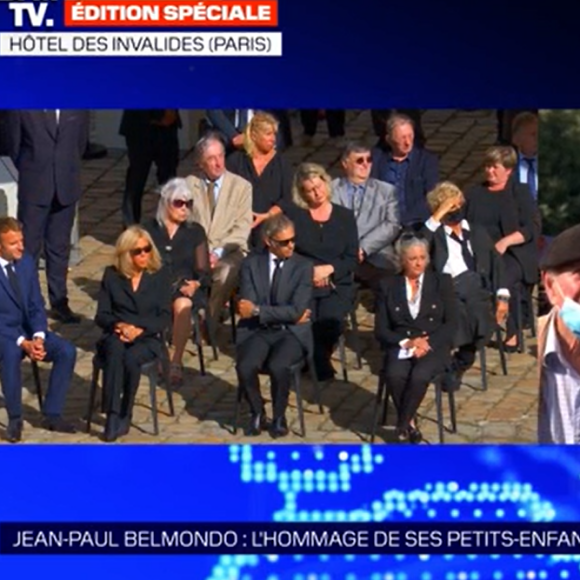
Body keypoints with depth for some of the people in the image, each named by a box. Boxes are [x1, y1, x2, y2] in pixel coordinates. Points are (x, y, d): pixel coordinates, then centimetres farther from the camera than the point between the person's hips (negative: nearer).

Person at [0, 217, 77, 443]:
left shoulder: (27, 262, 2)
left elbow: (37, 306, 5)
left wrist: (37, 337, -14)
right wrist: (22, 343, -26)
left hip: (27, 329, 6)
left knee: (67, 351, -17)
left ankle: (51, 414, -6)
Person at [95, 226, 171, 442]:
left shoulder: (160, 275, 7)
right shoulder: (112, 275, 9)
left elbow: (165, 317, 1)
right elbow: (101, 315, 5)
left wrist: (139, 329, -16)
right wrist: (119, 325, -16)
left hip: (148, 338, -1)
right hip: (116, 335, 1)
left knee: (131, 357, -36)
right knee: (115, 349, -37)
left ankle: (125, 415, -21)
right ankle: (112, 415, -40)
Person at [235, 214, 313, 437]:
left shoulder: (303, 266, 0)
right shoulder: (251, 264, 4)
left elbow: (296, 311, -10)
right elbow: (246, 307, -5)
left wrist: (258, 310, -15)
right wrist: (286, 315, -11)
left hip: (291, 333, -1)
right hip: (258, 332, 1)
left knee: (277, 366, -32)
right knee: (245, 366, -29)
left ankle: (279, 415, -5)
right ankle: (257, 412, 0)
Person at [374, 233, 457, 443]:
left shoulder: (442, 282, 8)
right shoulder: (388, 285, 8)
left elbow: (451, 323, 2)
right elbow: (381, 330, 4)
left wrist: (427, 343, -14)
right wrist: (406, 343, -13)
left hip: (433, 346, -1)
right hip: (400, 346, 1)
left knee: (420, 375, -34)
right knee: (395, 375, -33)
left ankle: (402, 425, -16)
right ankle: (410, 425, -17)